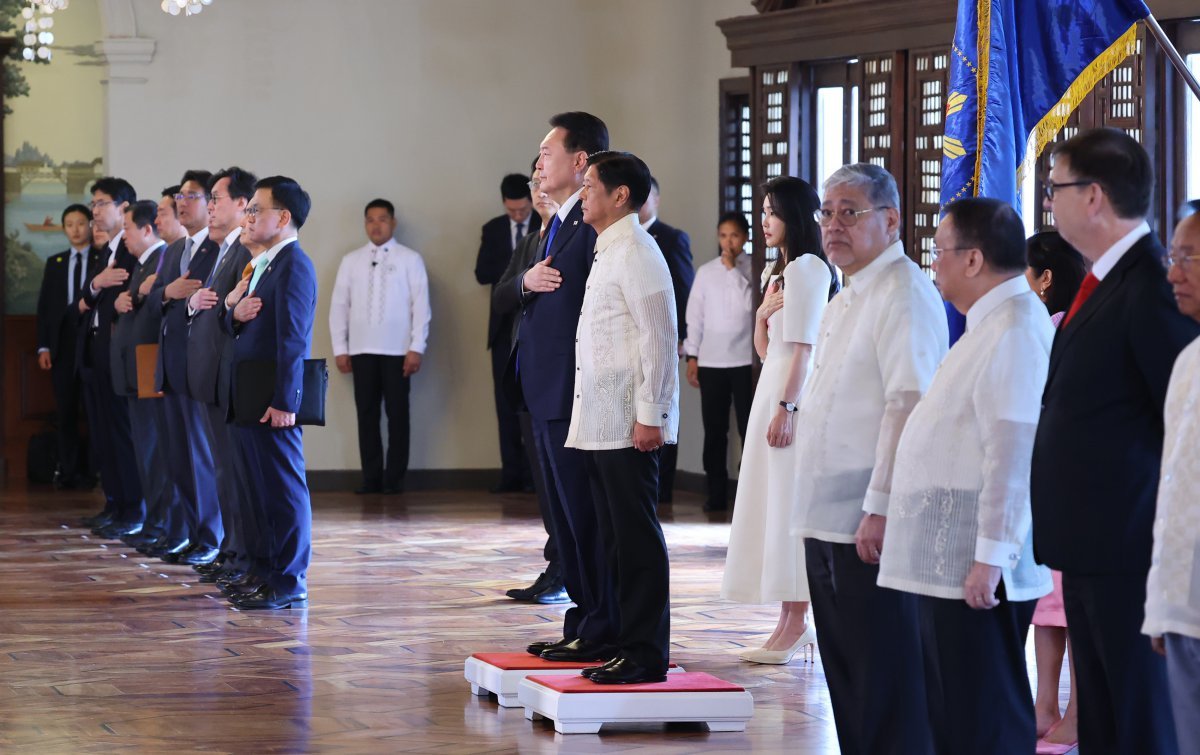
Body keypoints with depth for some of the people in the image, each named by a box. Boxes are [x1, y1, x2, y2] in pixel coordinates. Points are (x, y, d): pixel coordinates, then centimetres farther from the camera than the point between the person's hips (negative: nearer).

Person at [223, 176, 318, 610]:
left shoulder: (293, 265, -14)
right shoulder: (264, 263, 17)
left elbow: (293, 338, -20)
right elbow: (237, 326, 20)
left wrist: (283, 402, -23)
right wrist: (235, 312, -4)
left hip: (273, 401, -10)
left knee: (284, 488, -5)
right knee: (264, 489, 13)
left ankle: (290, 583, -2)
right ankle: (274, 574, 20)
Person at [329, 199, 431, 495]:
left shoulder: (409, 259, 2)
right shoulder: (351, 261, 10)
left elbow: (421, 305, -2)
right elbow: (339, 306, 9)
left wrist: (417, 348, -8)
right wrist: (340, 349, 3)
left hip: (397, 350, -2)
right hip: (362, 350, 2)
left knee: (397, 413, 0)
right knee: (366, 413, 3)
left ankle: (394, 478, 5)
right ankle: (371, 477, 7)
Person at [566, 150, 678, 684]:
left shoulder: (635, 253, -12)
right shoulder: (606, 253, 18)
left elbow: (660, 338, -17)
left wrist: (650, 414, -19)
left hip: (629, 424, -10)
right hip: (599, 422, 10)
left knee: (637, 539, -6)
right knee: (617, 539, 11)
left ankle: (646, 654, -2)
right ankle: (627, 644, 16)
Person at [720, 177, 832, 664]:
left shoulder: (808, 267, -10)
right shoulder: (775, 270, 19)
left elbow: (803, 346, -17)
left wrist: (786, 407, -21)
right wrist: (761, 315, 3)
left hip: (792, 394, -10)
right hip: (770, 385, 10)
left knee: (789, 506, -9)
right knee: (771, 505, 8)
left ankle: (795, 623, -7)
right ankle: (791, 619, 10)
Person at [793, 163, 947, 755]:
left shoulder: (904, 293, -13)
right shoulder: (844, 301, 18)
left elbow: (907, 405, -20)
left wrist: (879, 509, -24)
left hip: (872, 527, -10)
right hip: (828, 522, 10)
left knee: (885, 686, -6)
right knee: (845, 675, 14)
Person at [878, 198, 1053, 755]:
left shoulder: (1015, 330, -17)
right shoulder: (988, 324, 17)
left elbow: (1014, 451, -23)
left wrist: (990, 556, -26)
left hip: (975, 568, -11)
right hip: (947, 562, 11)